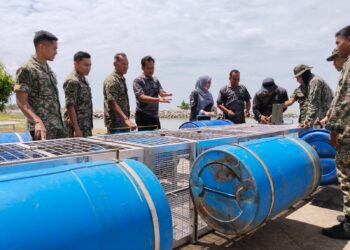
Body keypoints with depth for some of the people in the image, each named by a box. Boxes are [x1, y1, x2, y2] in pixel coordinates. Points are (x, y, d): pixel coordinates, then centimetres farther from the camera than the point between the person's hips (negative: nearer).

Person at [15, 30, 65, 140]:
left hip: (58, 125, 8)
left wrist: (59, 123, 16)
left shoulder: (47, 68, 15)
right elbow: (21, 102, -15)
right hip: (42, 128, -8)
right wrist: (37, 121, -29)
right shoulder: (26, 69, -10)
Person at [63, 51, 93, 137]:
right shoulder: (72, 81, -13)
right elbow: (70, 106, -18)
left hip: (87, 126, 9)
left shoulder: (84, 79, 14)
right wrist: (77, 129, -22)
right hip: (78, 126, -9)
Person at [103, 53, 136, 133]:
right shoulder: (111, 81, -15)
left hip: (123, 121, 9)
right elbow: (113, 103, -25)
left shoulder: (122, 79, 14)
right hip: (115, 123, -9)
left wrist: (127, 119, 17)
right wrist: (126, 119, -35)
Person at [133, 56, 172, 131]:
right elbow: (142, 97, -20)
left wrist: (167, 94, -23)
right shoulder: (138, 81, -8)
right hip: (143, 116, -6)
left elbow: (161, 92, 2)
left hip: (155, 116, 6)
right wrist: (159, 100, -32)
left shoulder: (155, 80, 12)